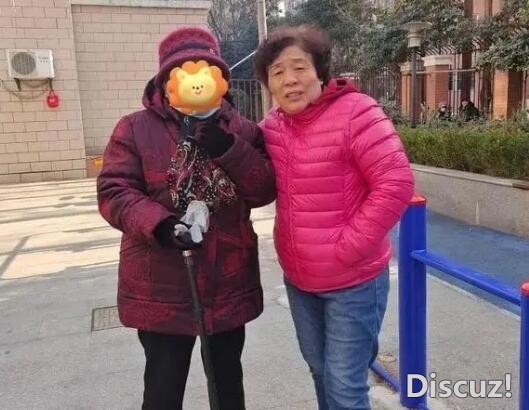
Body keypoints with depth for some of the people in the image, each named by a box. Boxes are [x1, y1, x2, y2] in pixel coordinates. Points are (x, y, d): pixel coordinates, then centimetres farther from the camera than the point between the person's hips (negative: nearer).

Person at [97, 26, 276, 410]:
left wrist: (228, 149, -19)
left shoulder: (242, 130, 3)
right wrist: (159, 224, -26)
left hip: (230, 284, 3)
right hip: (161, 287, -2)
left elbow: (266, 190, -4)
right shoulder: (135, 129, -4)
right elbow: (113, 192, -8)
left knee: (228, 378, 23)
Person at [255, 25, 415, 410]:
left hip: (353, 280, -6)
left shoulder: (356, 112, -17)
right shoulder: (272, 125, 2)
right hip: (297, 278, 6)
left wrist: (346, 249, -20)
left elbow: (396, 184, -22)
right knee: (320, 372, 23)